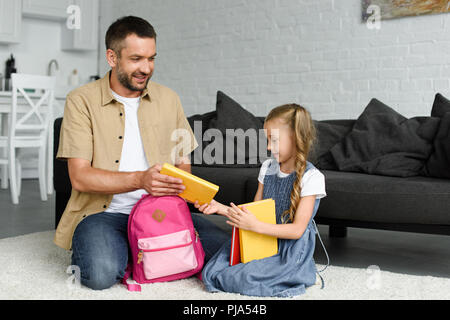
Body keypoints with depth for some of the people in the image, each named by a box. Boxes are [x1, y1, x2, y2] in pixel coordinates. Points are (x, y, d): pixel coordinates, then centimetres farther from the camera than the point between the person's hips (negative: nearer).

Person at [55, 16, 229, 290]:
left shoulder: (168, 99, 11)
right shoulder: (82, 101, -3)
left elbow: (183, 163, 13)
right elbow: (80, 177, -11)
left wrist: (180, 182, -13)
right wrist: (140, 180, -26)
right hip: (104, 212, -4)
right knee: (102, 274, -33)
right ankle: (89, 250, 4)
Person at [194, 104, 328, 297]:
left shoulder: (311, 177, -12)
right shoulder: (267, 167, 9)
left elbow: (297, 230, -16)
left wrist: (255, 225, -26)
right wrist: (220, 208, -3)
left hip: (290, 250, -6)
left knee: (245, 278, -27)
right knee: (210, 271, -13)